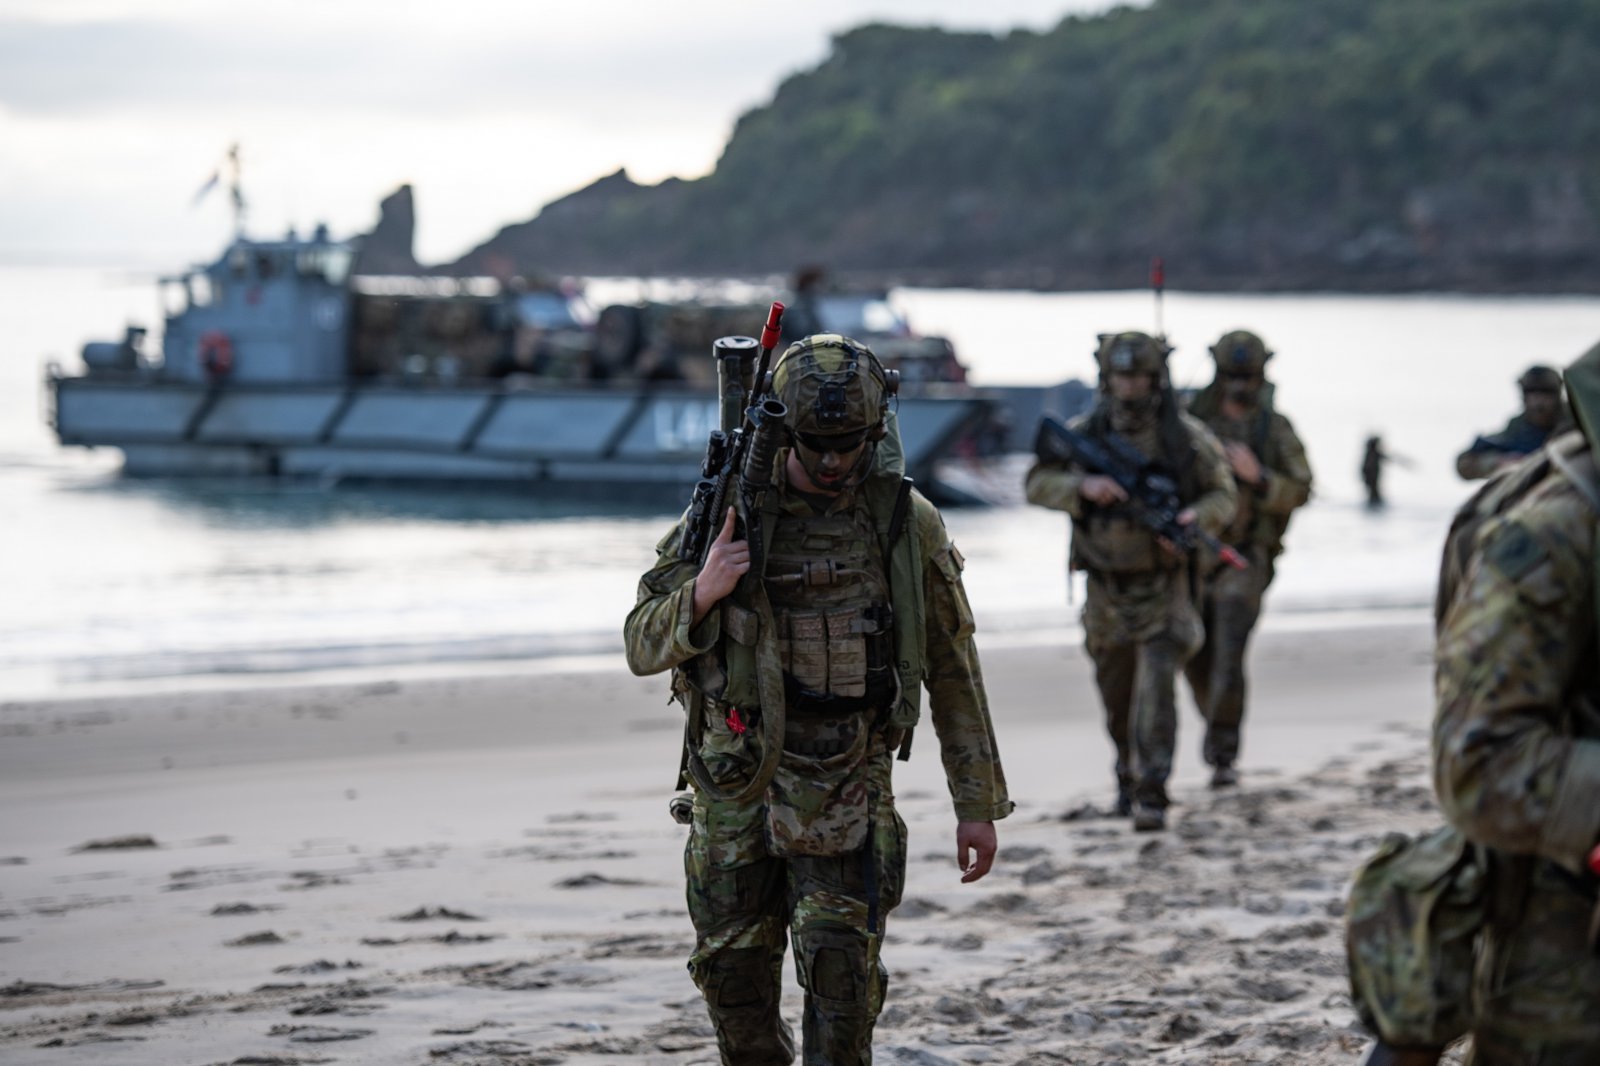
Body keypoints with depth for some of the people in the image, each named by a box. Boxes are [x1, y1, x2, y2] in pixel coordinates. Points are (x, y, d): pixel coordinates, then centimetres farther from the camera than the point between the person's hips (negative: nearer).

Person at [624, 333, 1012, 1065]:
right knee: (734, 972, 9)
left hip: (845, 784, -1)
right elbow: (644, 647, -3)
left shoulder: (908, 523, -3)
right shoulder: (728, 509, -4)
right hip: (736, 784, 2)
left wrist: (978, 804, 3)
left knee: (841, 971, -11)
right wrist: (701, 595, -25)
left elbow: (951, 668, 4)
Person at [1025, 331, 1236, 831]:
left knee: (1156, 685, -16)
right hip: (1106, 588, 3)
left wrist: (1194, 518, -23)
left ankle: (1151, 795, -17)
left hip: (1162, 587, -3)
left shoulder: (1186, 437, -7)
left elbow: (1222, 495, -1)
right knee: (1116, 694, 17)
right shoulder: (1084, 434, -3)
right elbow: (1038, 484, -8)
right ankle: (1128, 778, 40)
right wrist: (1083, 486, -27)